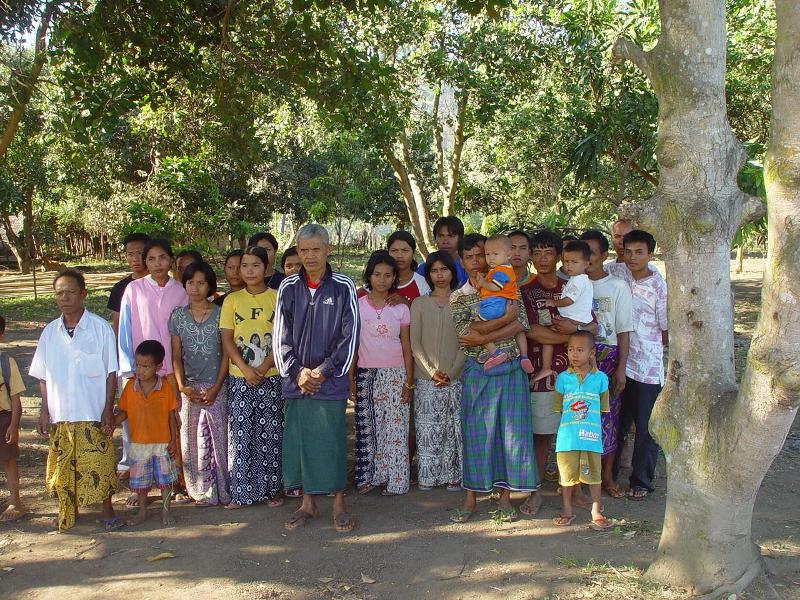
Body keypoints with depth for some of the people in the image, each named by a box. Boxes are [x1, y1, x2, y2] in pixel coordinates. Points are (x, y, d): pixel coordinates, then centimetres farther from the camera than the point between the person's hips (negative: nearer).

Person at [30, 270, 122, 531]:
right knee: (63, 466, 11)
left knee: (100, 463, 1)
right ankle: (67, 510, 29)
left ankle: (107, 510, 17)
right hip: (60, 415, 4)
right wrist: (44, 410, 3)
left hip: (94, 414, -3)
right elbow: (43, 376, 10)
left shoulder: (100, 327, -6)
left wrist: (108, 409, -8)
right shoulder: (50, 331, 5)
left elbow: (111, 373, -4)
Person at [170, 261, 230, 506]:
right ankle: (201, 490, 15)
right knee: (191, 438, 4)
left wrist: (216, 387, -9)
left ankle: (222, 489, 12)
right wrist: (182, 386, -9)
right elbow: (176, 356, 5)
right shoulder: (178, 316, 5)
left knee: (219, 437, 1)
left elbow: (226, 352, -1)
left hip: (216, 386, -2)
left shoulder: (220, 314, -1)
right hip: (190, 386, 2)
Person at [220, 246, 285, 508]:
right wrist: (246, 369, -12)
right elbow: (227, 339, 1)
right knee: (240, 434, 3)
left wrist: (264, 367, -13)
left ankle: (272, 488, 16)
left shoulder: (278, 298, 1)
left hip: (271, 376, -1)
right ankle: (241, 491, 13)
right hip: (239, 377, 1)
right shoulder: (232, 300, 5)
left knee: (270, 433, 4)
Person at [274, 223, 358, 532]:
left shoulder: (343, 287, -1)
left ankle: (339, 503, 14)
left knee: (332, 440, -1)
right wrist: (297, 372, -6)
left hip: (331, 380, -2)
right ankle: (308, 503, 21)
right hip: (296, 381, 3)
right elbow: (281, 336, 5)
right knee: (299, 440, 7)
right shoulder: (288, 287, 5)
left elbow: (350, 336, -3)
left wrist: (323, 371, -9)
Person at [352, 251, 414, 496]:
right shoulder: (357, 306, 2)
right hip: (365, 374, 0)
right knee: (366, 427, 3)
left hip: (394, 374, 0)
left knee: (395, 427, 0)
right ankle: (368, 477, 13)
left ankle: (394, 479, 8)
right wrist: (350, 379, -1)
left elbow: (407, 347, 5)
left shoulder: (401, 309, 3)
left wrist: (409, 382, 0)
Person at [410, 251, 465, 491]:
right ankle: (427, 477, 8)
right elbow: (415, 342, 2)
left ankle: (453, 476, 11)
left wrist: (451, 372, -9)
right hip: (426, 379, 0)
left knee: (453, 428, 2)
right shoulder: (419, 304, 7)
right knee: (427, 428, 0)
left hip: (455, 377, 0)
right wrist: (431, 371, -10)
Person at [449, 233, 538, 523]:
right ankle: (471, 496, 12)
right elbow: (464, 332, -12)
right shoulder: (458, 297, 4)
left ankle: (505, 495, 13)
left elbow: (522, 324, -9)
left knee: (511, 430, 2)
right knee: (476, 432, 3)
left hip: (510, 369, 0)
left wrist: (482, 337, -16)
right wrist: (504, 318, -16)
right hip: (477, 372, 0)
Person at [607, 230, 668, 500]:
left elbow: (667, 330, -4)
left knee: (646, 427, 7)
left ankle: (642, 481, 20)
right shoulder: (616, 272, -2)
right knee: (616, 423, 15)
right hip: (619, 361, 3)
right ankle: (608, 473, 30)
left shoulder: (660, 287, -12)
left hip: (648, 367, -3)